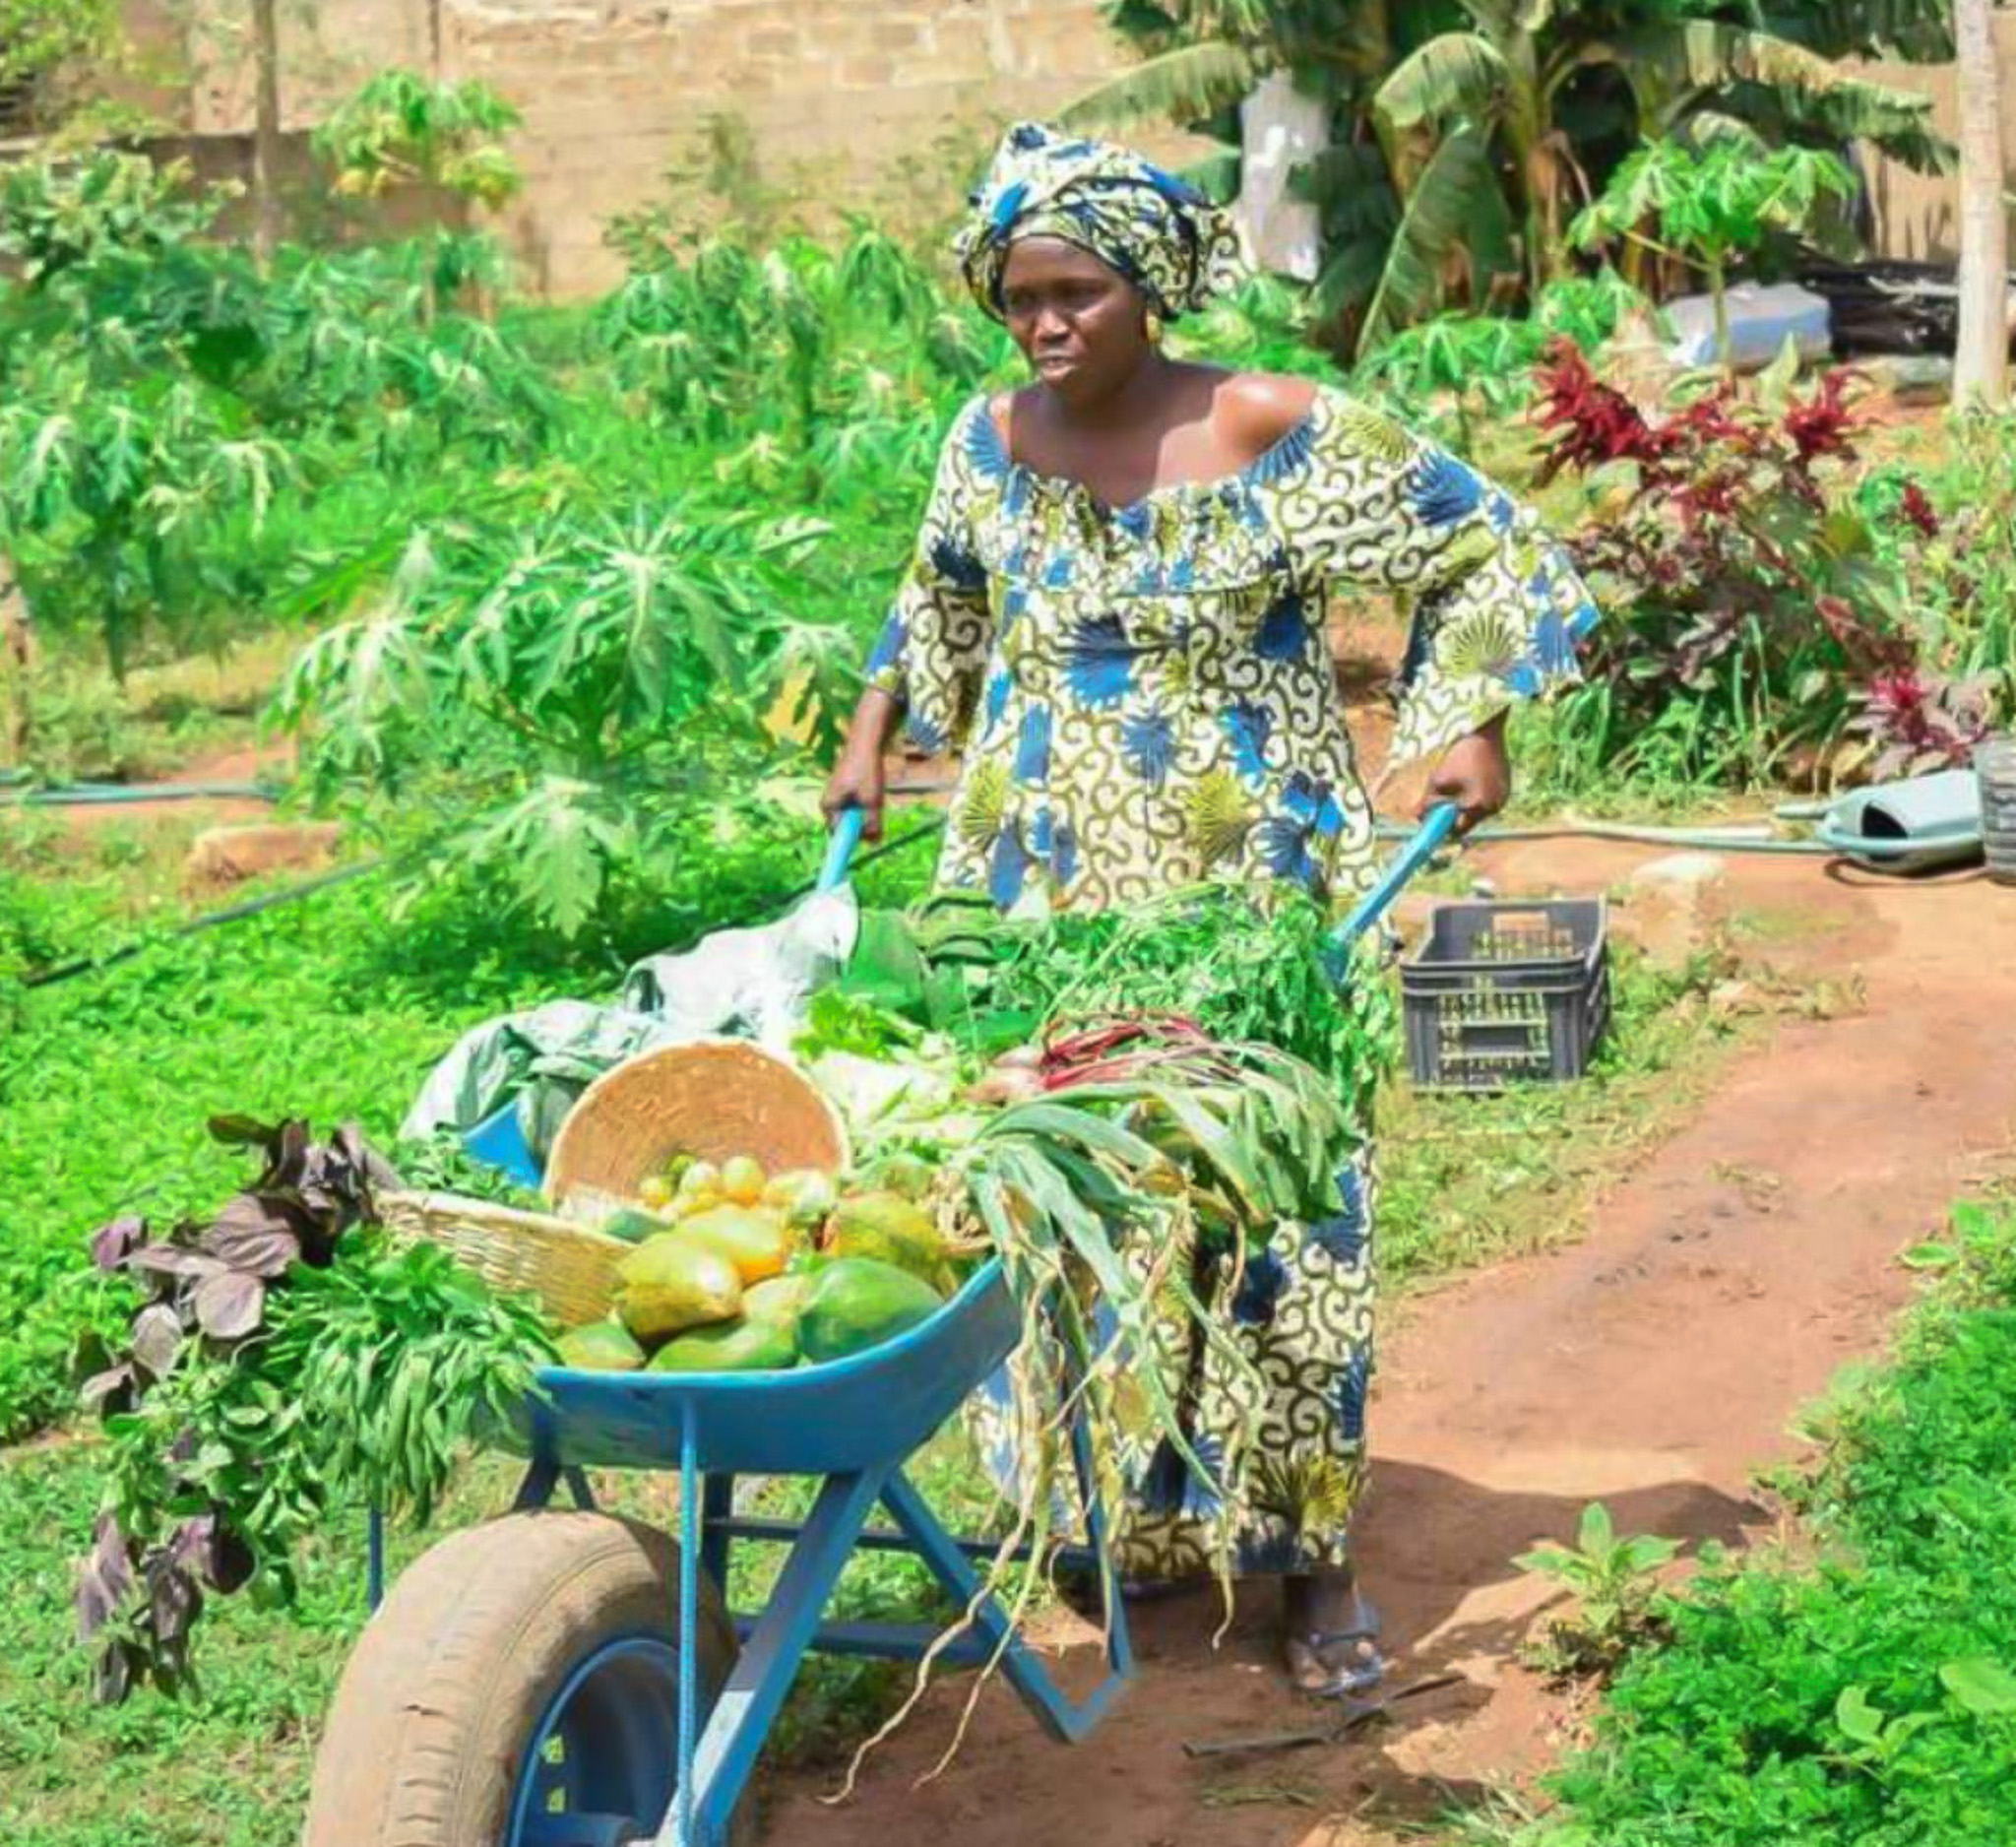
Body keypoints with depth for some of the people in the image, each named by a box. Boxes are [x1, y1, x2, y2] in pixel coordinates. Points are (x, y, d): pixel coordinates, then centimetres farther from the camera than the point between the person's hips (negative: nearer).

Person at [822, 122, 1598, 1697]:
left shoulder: (1281, 437, -11)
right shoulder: (994, 441, 2)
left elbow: (1485, 550, -2)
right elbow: (941, 596, 23)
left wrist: (1470, 724, -11)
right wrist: (873, 738, 16)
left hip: (1249, 899, -4)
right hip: (1045, 898, 4)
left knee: (1274, 1209, -1)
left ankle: (1316, 1560, 11)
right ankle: (1113, 1512, 24)